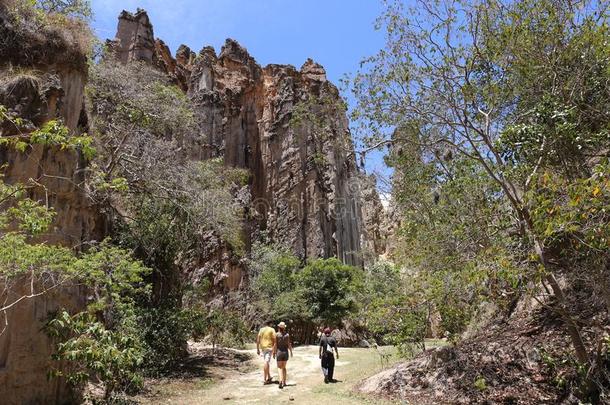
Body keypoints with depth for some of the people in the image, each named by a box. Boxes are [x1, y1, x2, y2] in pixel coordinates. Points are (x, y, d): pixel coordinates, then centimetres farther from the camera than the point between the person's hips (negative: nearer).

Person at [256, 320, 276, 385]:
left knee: (266, 362, 18)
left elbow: (258, 340, 4)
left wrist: (257, 349, 8)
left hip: (262, 348, 5)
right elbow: (274, 340, -10)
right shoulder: (272, 330, -5)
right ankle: (264, 379, -10)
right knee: (266, 363, -8)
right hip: (269, 348, -5)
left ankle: (269, 377, 25)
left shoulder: (261, 329, 8)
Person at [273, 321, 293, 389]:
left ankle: (281, 380, -22)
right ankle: (284, 382, 17)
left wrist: (274, 352, 2)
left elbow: (275, 345, -8)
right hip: (285, 352, 3)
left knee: (279, 367, 1)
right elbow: (289, 344, -2)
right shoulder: (287, 334, -3)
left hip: (279, 351, -3)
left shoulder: (277, 335, -8)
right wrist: (291, 352, 9)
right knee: (284, 367, 16)